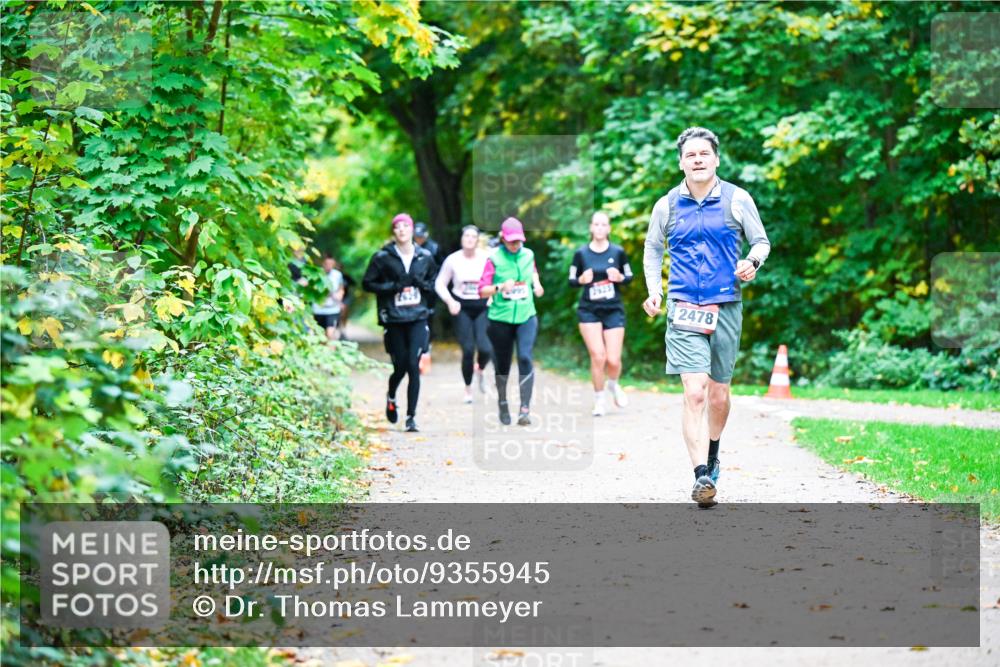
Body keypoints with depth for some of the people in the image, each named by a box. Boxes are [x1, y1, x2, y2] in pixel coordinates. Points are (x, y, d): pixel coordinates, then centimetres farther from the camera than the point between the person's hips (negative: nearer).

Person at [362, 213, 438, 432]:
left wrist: (422, 284, -4)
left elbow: (434, 282, 18)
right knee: (400, 366, 4)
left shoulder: (425, 257, 7)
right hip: (394, 320, -1)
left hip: (418, 318, 1)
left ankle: (411, 416, -3)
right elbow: (367, 283, 2)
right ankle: (391, 398, 38)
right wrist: (392, 286, -12)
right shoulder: (383, 257, -1)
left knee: (414, 365, -9)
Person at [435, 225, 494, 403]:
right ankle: (468, 388, 15)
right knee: (468, 350, -5)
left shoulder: (486, 258, -2)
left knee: (485, 348, -15)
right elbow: (440, 284, 6)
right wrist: (450, 301, -8)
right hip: (462, 308, 0)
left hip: (482, 308, 0)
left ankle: (480, 370, 21)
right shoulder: (453, 260, 0)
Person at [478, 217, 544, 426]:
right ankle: (502, 403, 33)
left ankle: (525, 408, -16)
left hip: (526, 316, 1)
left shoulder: (528, 255, 5)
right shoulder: (494, 259, -5)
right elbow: (482, 291, -6)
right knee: (502, 363, 9)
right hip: (500, 318, -1)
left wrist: (536, 283, 9)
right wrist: (500, 287, -23)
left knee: (525, 357, -17)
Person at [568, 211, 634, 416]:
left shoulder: (618, 252, 1)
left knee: (613, 360, -6)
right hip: (589, 311, -1)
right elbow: (571, 281, 5)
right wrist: (582, 280, -16)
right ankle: (599, 400, 8)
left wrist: (620, 278, -14)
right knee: (598, 356, -12)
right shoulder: (581, 254, 0)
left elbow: (629, 277, 8)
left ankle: (613, 384, 30)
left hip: (614, 310, 1)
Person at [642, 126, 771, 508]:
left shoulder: (737, 200, 2)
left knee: (719, 395, 12)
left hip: (726, 309, 1)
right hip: (683, 310, -1)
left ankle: (712, 454, 40)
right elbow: (652, 249, 19)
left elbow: (761, 241, 10)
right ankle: (701, 477, -18)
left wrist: (752, 262, -13)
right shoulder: (667, 206, 5)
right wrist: (654, 290, 4)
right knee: (694, 394, -15)